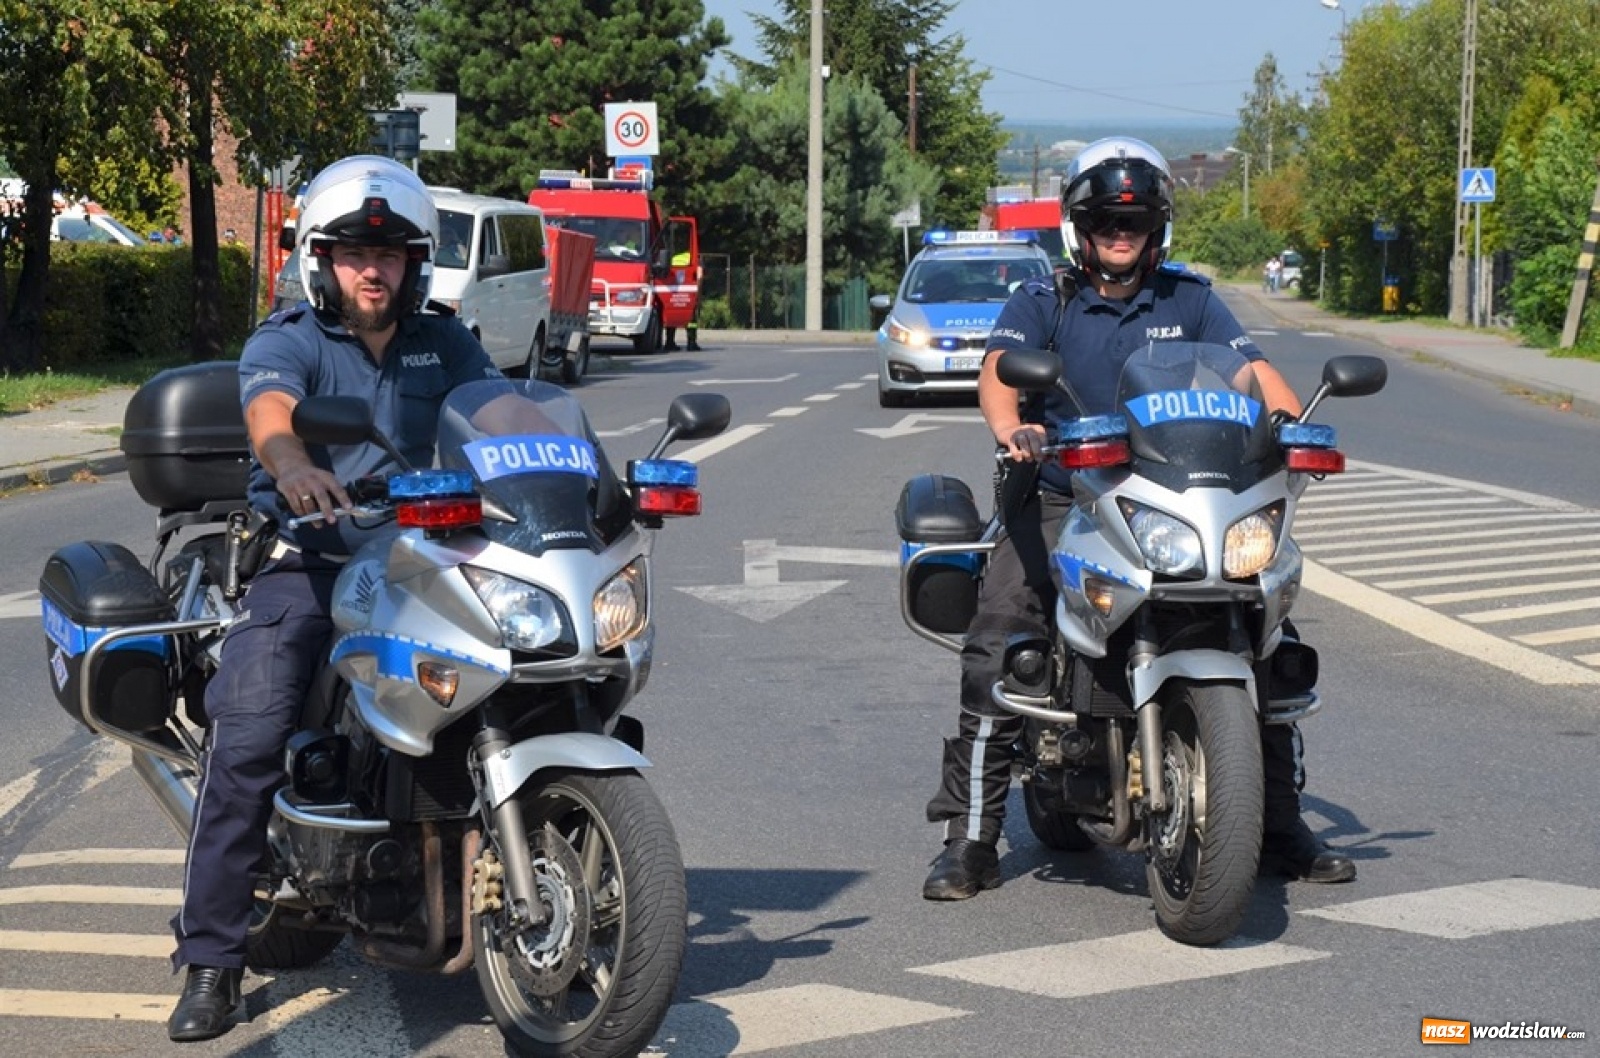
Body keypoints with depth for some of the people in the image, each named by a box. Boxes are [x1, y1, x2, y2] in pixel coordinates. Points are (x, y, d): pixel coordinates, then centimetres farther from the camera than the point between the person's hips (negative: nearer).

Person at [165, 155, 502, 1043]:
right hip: (303, 561, -4)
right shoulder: (286, 342, -1)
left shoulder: (443, 345, 13)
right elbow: (268, 414, -22)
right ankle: (210, 958, -14)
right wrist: (294, 467, -46)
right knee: (246, 740, -19)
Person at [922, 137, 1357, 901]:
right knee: (994, 650, -19)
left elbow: (1250, 365, 1)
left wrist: (1290, 419, -21)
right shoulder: (1041, 302, 5)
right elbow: (999, 367, -13)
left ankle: (1280, 826, 7)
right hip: (1059, 502, -2)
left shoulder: (1188, 300, 13)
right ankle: (969, 838, -11)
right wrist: (1010, 428, -35)